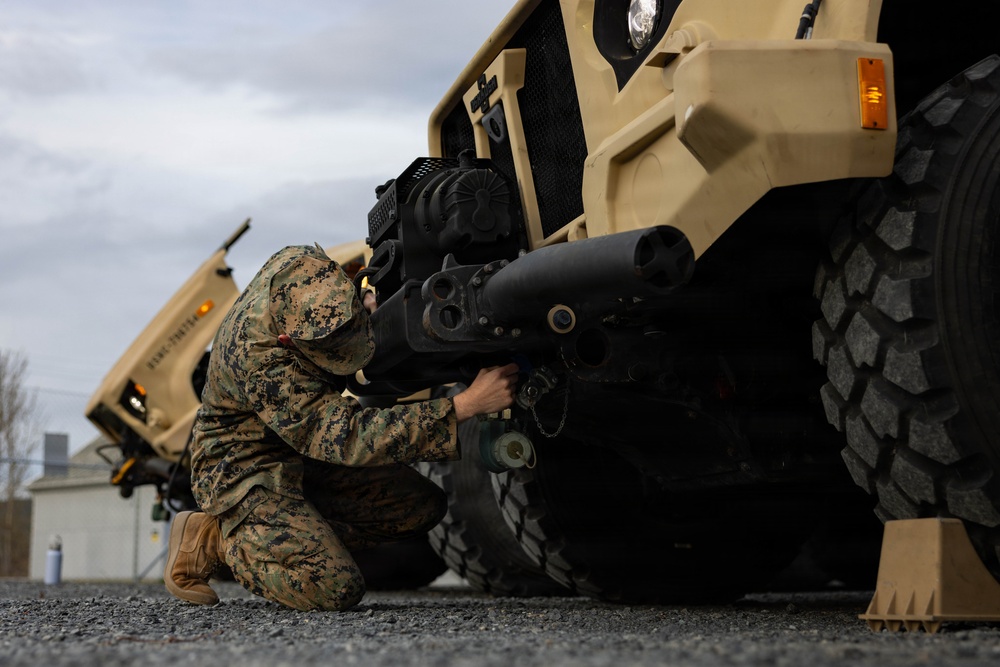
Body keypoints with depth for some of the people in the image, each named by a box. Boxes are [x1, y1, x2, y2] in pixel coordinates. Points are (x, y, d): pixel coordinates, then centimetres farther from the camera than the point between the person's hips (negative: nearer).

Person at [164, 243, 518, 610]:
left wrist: (373, 304, -12)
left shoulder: (298, 267, -16)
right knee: (336, 589, -24)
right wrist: (466, 406, -45)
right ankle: (220, 537, -1)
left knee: (422, 505, -1)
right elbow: (351, 437, -40)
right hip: (246, 471, -8)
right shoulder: (260, 359, -38)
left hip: (304, 453, 9)